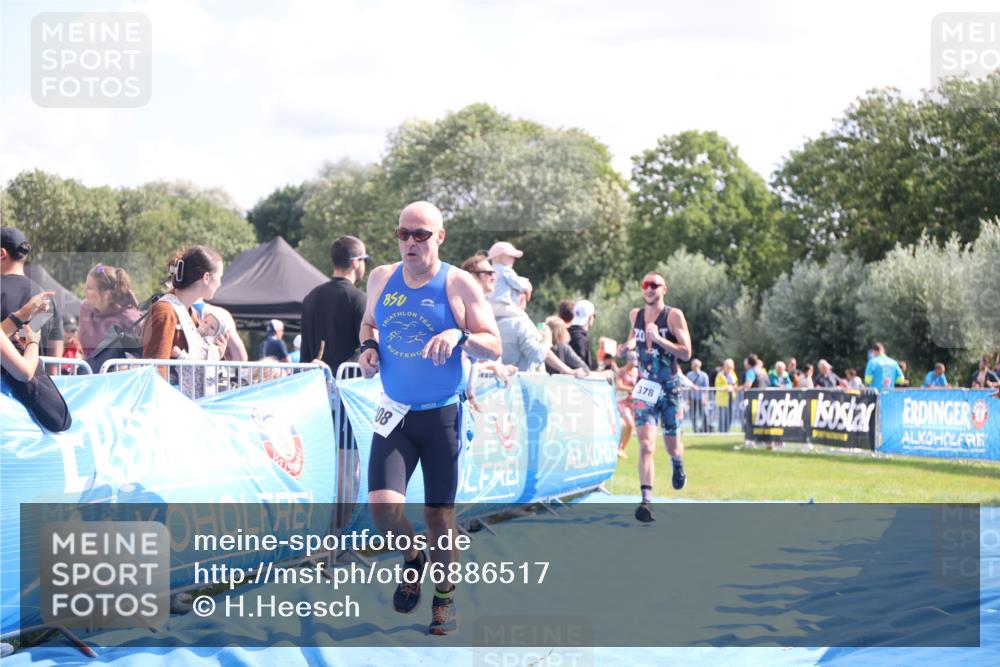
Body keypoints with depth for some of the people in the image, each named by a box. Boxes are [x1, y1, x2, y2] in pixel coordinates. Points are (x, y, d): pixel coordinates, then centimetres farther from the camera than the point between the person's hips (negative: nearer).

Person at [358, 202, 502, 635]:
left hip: (442, 415, -2)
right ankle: (412, 561, 16)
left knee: (440, 513, 3)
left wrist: (459, 335, -26)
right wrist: (368, 346, 0)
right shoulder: (381, 279, 4)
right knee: (383, 505, -15)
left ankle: (444, 599, 22)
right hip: (394, 413, 2)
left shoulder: (459, 285, -6)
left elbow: (493, 347, -6)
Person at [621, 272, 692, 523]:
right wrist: (629, 345, 5)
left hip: (670, 389, -2)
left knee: (672, 445, 12)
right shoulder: (635, 315, 5)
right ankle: (646, 500, -21)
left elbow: (686, 353, -15)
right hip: (646, 388, 2)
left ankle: (678, 464, 50)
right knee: (645, 445, -15)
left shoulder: (673, 316, -8)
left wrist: (658, 338, -24)